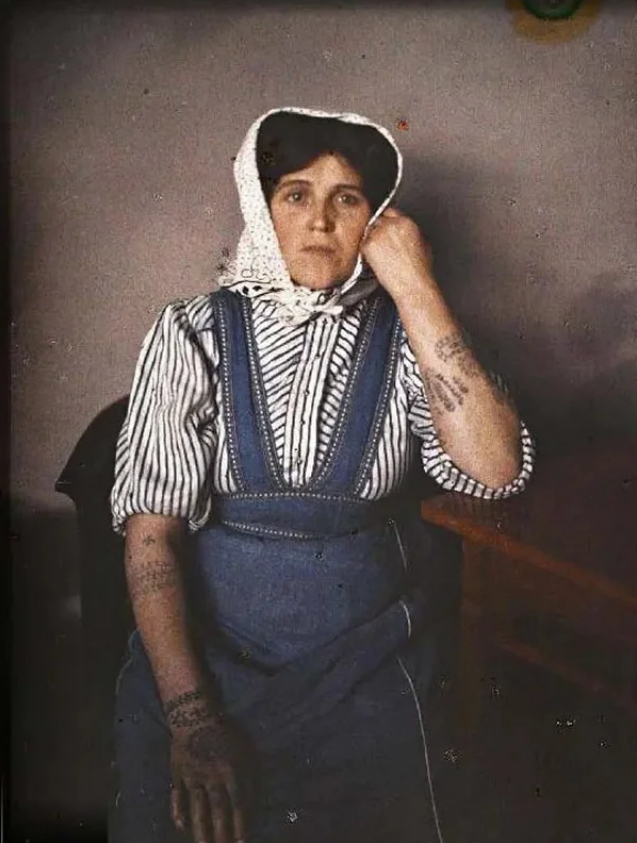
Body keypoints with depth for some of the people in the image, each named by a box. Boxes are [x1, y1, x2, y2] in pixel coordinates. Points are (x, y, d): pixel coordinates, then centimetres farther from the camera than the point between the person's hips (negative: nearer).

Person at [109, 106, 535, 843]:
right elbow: (152, 532, -10)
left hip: (368, 672, 1)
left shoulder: (404, 337, -4)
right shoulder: (193, 335, -7)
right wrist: (191, 719, -16)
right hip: (206, 654, 0)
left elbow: (495, 471, -20)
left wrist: (415, 289, -19)